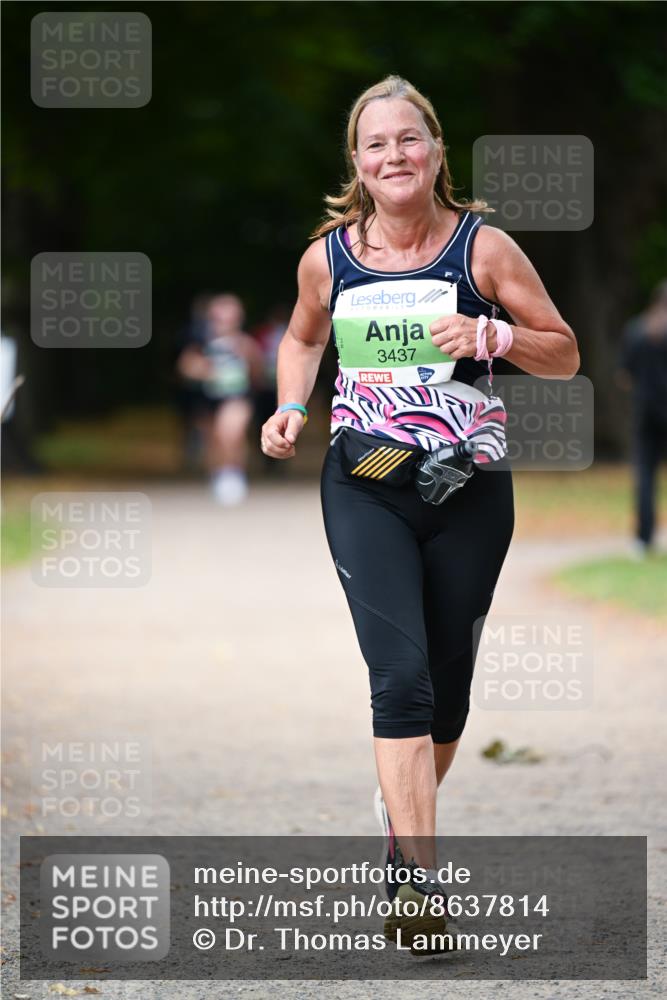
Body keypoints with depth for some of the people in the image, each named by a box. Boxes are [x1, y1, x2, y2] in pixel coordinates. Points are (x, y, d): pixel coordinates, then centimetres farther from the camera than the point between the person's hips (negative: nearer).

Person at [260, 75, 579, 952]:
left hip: (469, 491, 0)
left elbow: (566, 355, 0)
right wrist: (291, 408, 3)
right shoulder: (328, 257, 0)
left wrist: (491, 336, -19)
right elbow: (304, 337, 22)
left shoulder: (484, 247, -6)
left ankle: (406, 806, 40)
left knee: (447, 680, 11)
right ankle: (421, 877, -20)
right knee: (400, 672, -15)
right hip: (365, 488, 0)